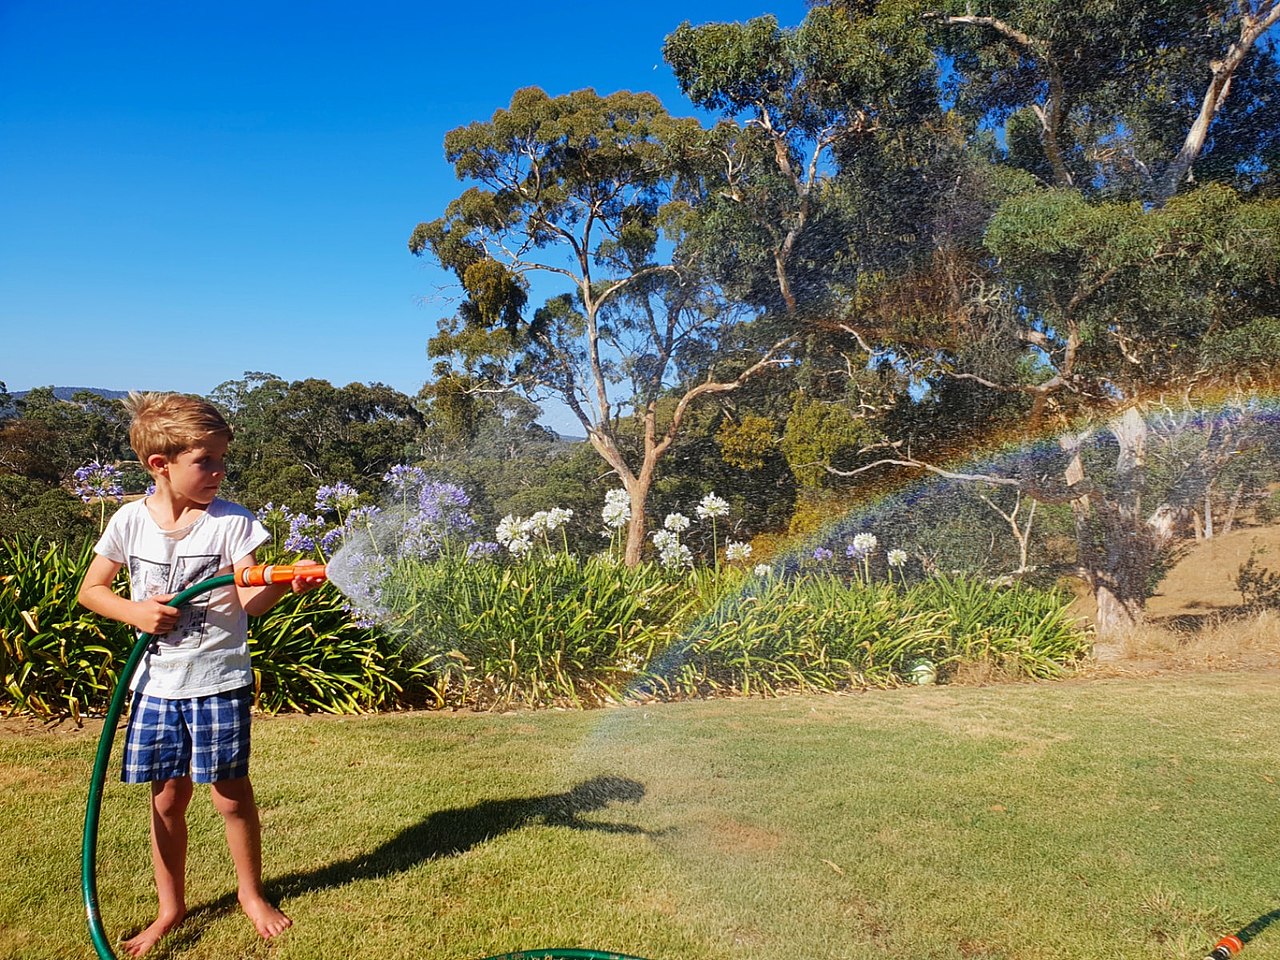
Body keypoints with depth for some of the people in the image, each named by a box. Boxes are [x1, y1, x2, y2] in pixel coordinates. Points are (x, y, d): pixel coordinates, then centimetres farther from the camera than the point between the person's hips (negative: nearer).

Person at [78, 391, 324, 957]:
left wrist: (287, 585, -36)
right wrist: (134, 611, -11)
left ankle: (251, 893, 30)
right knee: (167, 798, 13)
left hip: (219, 681, -2)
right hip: (156, 682, 2)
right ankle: (170, 908, 33)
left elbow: (248, 599, -16)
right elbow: (90, 590, 7)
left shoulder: (232, 521, -8)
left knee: (231, 794, 6)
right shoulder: (131, 520, -2)